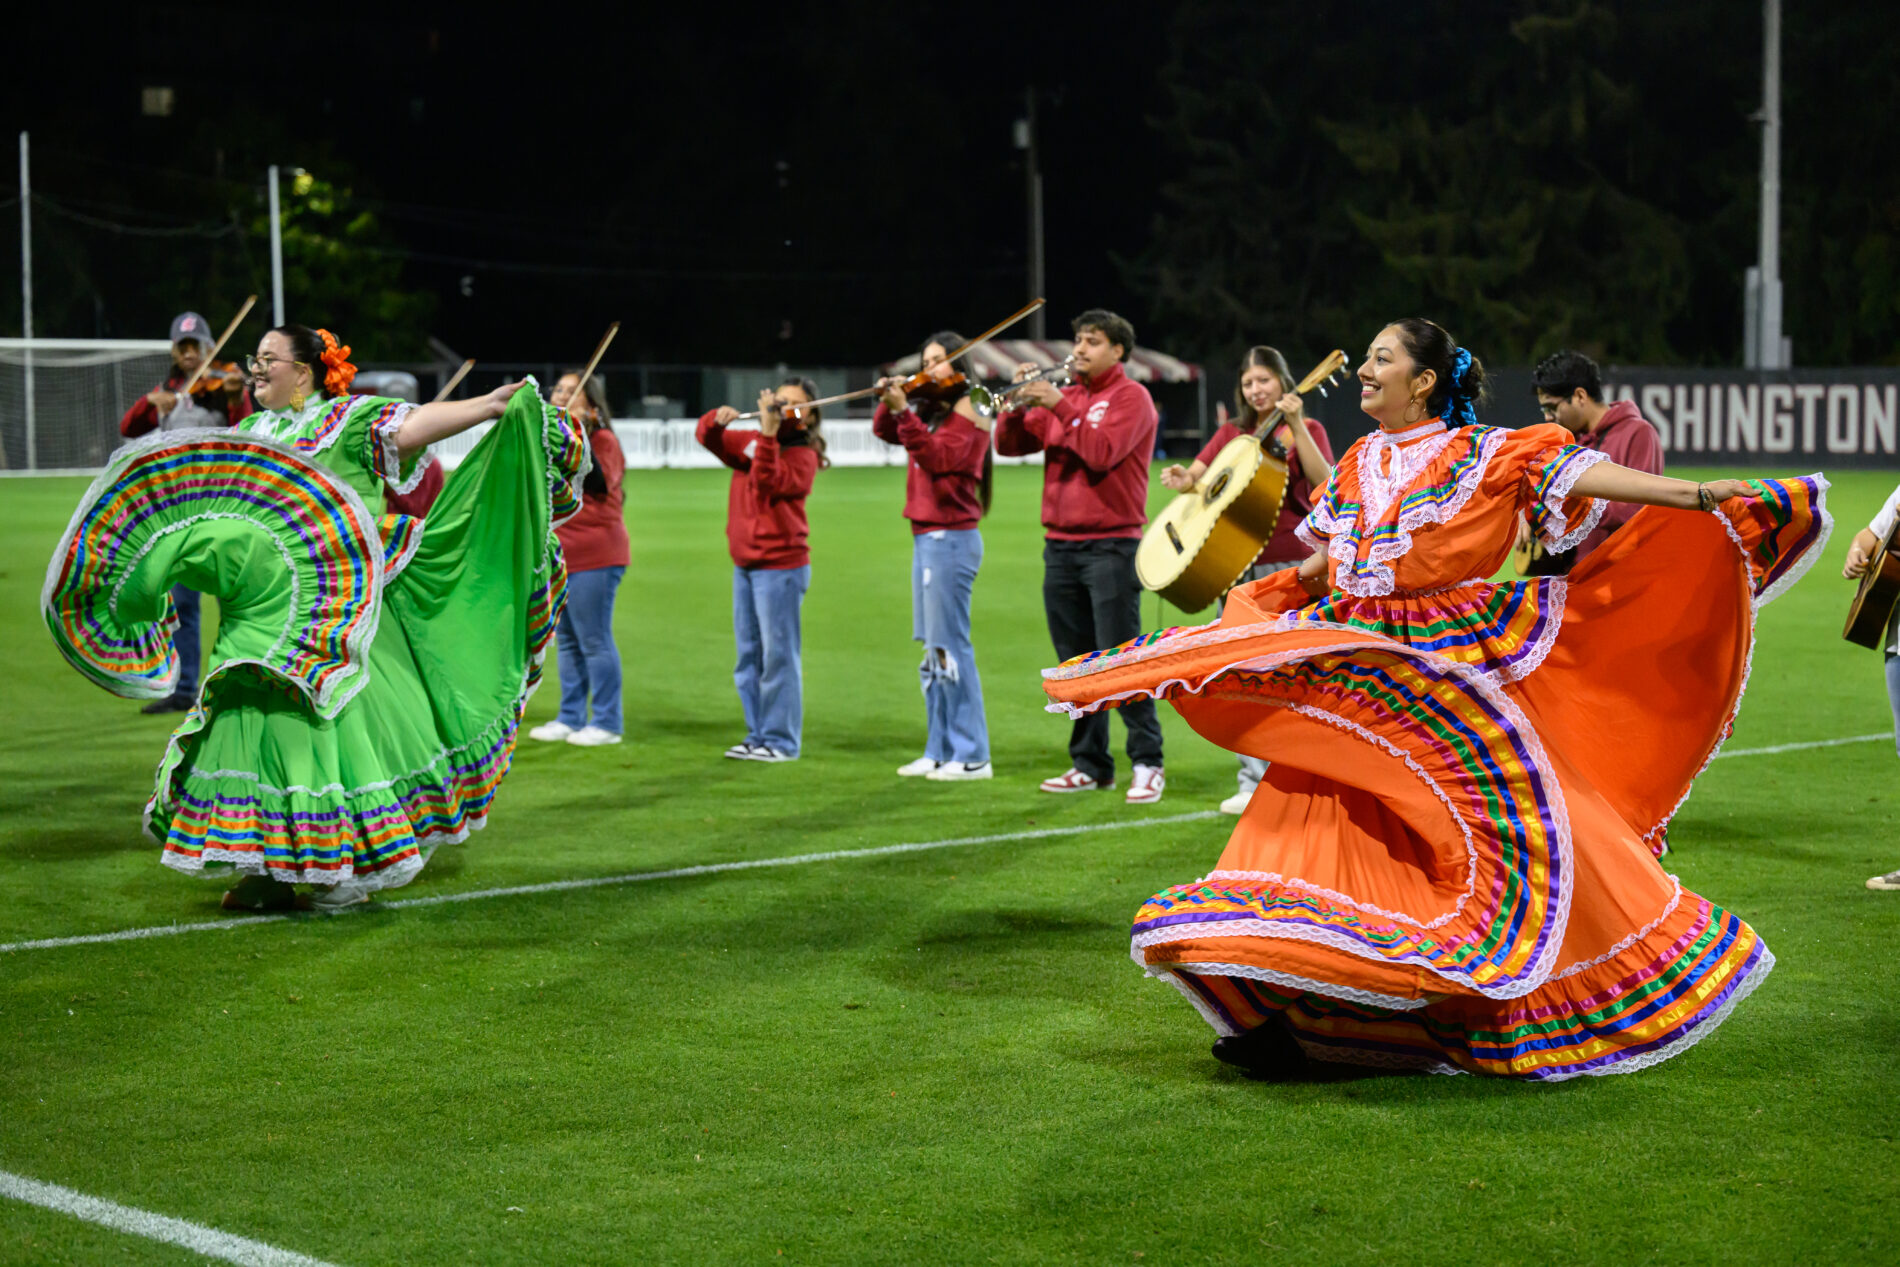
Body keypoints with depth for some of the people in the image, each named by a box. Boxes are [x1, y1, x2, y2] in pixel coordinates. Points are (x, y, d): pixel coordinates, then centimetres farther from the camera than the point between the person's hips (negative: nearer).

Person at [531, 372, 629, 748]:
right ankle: (571, 718, 21)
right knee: (567, 641, 13)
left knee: (595, 641, -6)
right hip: (559, 557, 9)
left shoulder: (602, 440, -7)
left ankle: (607, 723, 0)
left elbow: (599, 483, -24)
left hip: (592, 558, -9)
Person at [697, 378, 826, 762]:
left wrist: (768, 434, -31)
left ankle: (781, 740, 0)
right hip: (745, 564, 8)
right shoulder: (750, 442, 11)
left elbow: (768, 482, -23)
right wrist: (717, 420, -13)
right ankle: (758, 734, 20)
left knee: (778, 654, -5)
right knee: (748, 655, 12)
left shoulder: (802, 456, -8)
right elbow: (709, 439, 9)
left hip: (781, 566, -8)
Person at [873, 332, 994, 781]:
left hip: (949, 539, -9)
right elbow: (884, 432, 18)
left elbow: (936, 457, -21)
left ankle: (972, 756, -7)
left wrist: (904, 411, -28)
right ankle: (940, 750, 16)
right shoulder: (932, 410, 15)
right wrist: (889, 403, -1)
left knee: (950, 646, -9)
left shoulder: (966, 414, -8)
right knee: (933, 650, 11)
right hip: (927, 538, 9)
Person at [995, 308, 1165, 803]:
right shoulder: (1064, 394, 17)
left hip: (1111, 546, -6)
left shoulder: (1130, 396, -1)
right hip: (1061, 546, 6)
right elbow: (1009, 445, 12)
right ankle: (1090, 764, 13)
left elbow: (1101, 452, -17)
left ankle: (1147, 763, -5)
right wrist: (1018, 401, -4)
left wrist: (1059, 404, -17)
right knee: (1076, 662, 7)